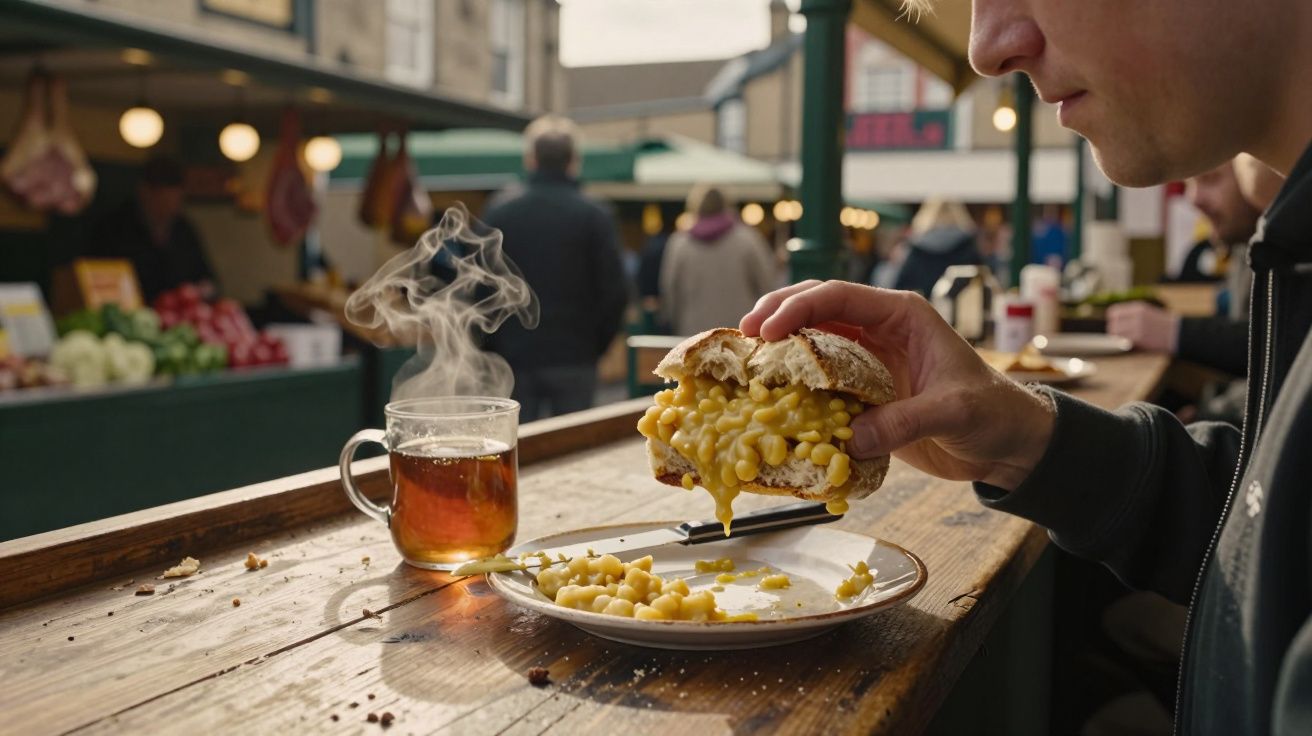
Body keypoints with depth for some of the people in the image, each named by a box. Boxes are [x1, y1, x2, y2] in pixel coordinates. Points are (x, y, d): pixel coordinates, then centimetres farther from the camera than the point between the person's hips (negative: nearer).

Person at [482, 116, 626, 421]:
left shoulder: (498, 214, 2)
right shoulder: (595, 216, -3)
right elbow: (613, 291, -5)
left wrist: (491, 348, 11)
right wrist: (595, 346, 8)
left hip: (513, 359, 1)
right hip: (574, 360, -1)